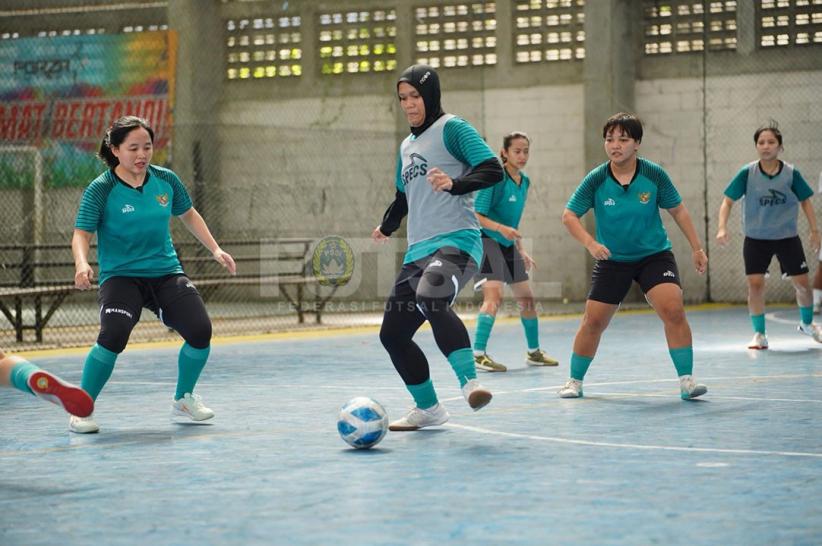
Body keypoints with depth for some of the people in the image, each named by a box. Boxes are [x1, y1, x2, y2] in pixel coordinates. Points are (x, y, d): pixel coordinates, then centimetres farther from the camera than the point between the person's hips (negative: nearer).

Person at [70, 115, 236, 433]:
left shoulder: (166, 180, 3)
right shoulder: (101, 190, -10)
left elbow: (188, 215, 20)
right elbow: (82, 234, -14)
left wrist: (215, 250, 14)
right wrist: (82, 265, -35)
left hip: (166, 273, 4)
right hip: (120, 276, -4)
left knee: (200, 330, -15)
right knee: (113, 335, -30)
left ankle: (184, 398, 15)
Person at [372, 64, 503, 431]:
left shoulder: (452, 129, 0)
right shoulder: (406, 146, 22)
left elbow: (493, 170, -12)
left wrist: (455, 184, -28)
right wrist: (386, 227, 53)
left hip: (456, 241, -8)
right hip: (418, 250, 9)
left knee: (431, 300, -38)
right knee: (393, 334, 6)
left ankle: (469, 383, -39)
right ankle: (427, 409, 21)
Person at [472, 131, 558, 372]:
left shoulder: (524, 181, 10)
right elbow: (477, 215, -18)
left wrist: (522, 251, 23)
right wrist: (501, 228, -32)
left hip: (509, 246, 8)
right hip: (488, 242, -8)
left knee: (527, 299, 13)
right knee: (494, 297, -21)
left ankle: (534, 352, 29)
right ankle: (478, 354, -19)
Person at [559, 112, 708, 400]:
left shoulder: (654, 174, -12)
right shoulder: (596, 180, -12)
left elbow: (678, 210, 1)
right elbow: (569, 216, -7)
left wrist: (696, 248, 2)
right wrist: (591, 243, -23)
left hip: (654, 255, -1)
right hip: (612, 260, 1)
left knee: (673, 310, -20)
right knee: (593, 321, 2)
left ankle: (686, 379, -11)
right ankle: (575, 381, 23)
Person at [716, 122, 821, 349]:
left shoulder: (791, 174, -7)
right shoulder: (747, 173, -10)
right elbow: (728, 201, -8)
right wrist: (722, 228, -21)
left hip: (787, 237, 1)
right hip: (756, 238, -1)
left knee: (802, 283, 3)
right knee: (755, 284, -9)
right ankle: (759, 335, 6)